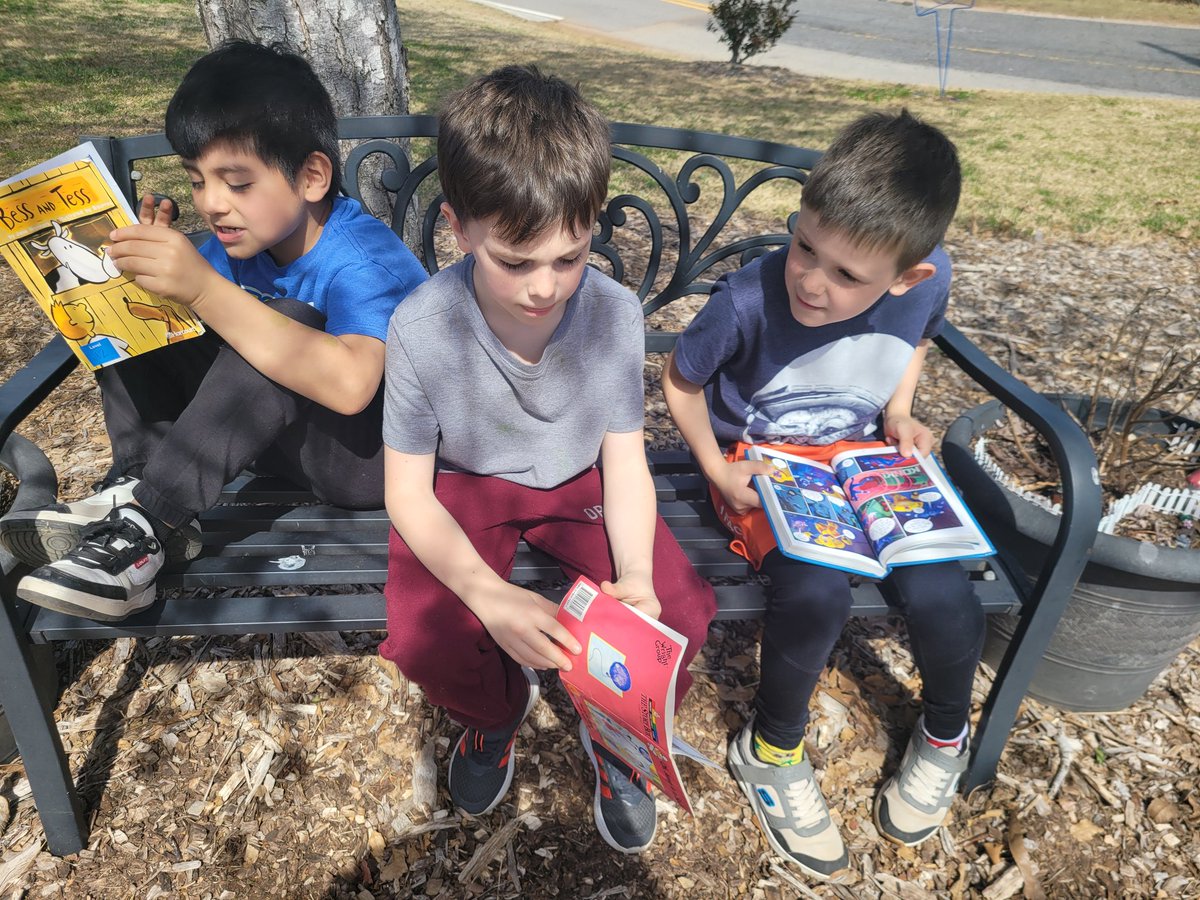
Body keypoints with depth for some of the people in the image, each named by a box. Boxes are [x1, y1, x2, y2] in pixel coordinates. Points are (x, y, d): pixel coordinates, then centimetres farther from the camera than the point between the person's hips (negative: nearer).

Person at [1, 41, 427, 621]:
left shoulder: (363, 259, -24)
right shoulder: (242, 239, 0)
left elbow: (349, 385, -43)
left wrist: (203, 288, -44)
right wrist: (150, 267, -17)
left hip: (377, 458, -7)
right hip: (279, 436, 7)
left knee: (285, 320, -33)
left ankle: (145, 524, -28)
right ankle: (132, 484, -15)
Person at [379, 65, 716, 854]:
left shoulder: (616, 312, -19)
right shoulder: (421, 328, -24)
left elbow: (625, 461, -11)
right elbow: (408, 491, -17)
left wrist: (635, 576, -29)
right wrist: (488, 595, -33)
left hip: (579, 484, 1)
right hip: (465, 490, 0)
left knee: (681, 613, -18)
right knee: (426, 643, -23)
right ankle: (499, 708, 16)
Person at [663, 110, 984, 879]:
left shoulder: (929, 278, -15)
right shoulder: (749, 300, -26)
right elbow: (681, 379, -7)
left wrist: (899, 410, -3)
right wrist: (717, 472, -14)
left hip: (863, 457, 3)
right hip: (762, 463, -3)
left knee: (939, 589, -20)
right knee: (816, 592, -31)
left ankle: (946, 736, 16)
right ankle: (771, 751, 0)